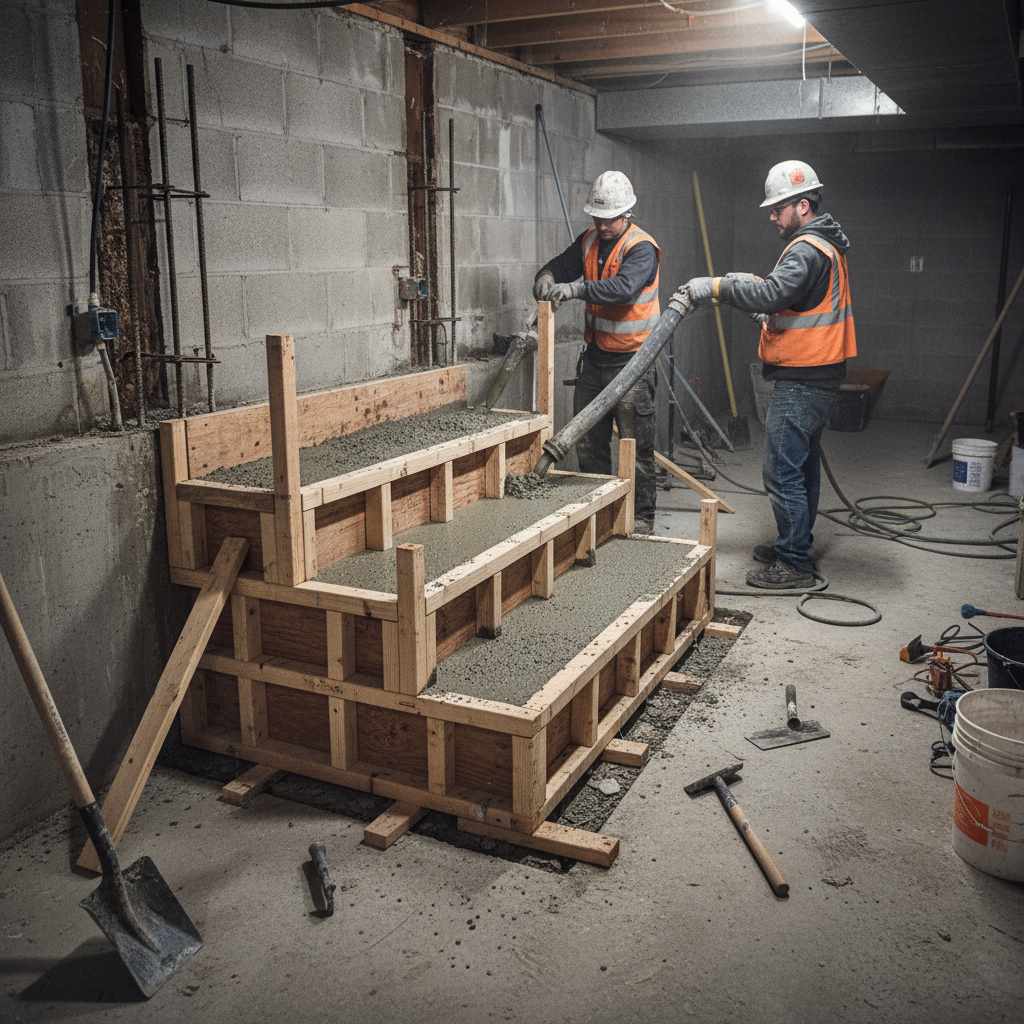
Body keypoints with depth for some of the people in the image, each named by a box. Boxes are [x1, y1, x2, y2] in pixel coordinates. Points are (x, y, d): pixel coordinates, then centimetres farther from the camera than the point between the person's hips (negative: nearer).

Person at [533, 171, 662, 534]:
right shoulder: (589, 241, 9)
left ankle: (641, 518, 9)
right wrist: (546, 278, -15)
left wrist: (576, 289, -41)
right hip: (595, 357, 7)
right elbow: (562, 265, 10)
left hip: (631, 361, -7)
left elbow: (623, 286, -30)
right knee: (588, 442, 12)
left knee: (636, 447, -2)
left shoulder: (642, 248, -13)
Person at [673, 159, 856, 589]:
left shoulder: (806, 249, -17)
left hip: (801, 383, -11)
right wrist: (755, 282, 13)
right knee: (803, 465, 18)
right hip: (818, 377, 11)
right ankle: (795, 546, 31)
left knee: (782, 472, -7)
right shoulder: (826, 245, 17)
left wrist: (715, 286, -24)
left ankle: (795, 565, -1)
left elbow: (771, 295, -31)